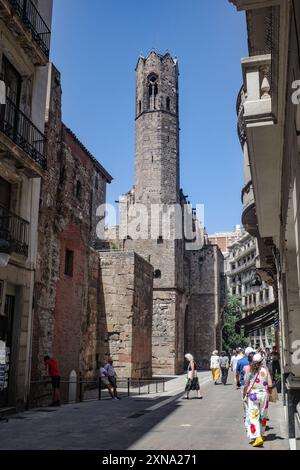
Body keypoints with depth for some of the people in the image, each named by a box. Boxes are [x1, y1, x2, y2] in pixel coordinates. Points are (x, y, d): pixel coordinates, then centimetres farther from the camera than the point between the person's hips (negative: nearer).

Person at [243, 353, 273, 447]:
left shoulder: (250, 370, -6)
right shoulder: (265, 370, -3)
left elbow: (246, 385, -5)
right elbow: (270, 385, -6)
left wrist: (244, 395, 7)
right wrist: (269, 393, 13)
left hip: (253, 394, -2)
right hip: (264, 394, 2)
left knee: (253, 416, -2)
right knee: (263, 416, 18)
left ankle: (257, 437, -15)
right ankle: (261, 434, 32)